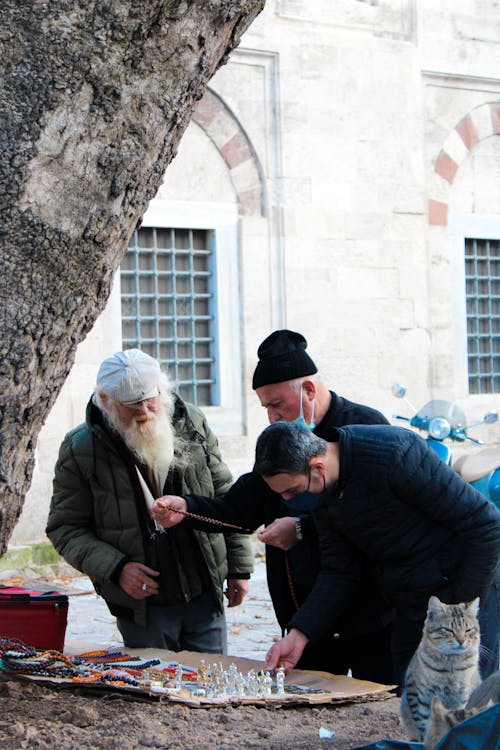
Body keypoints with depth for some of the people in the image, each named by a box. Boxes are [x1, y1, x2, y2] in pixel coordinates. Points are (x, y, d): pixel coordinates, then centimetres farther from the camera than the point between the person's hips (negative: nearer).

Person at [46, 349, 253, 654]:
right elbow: (65, 528, -2)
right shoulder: (81, 449, -7)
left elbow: (226, 499, 10)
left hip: (206, 598, 3)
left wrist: (239, 567, 9)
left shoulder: (192, 424, 2)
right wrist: (115, 569, -16)